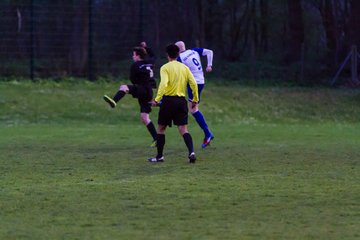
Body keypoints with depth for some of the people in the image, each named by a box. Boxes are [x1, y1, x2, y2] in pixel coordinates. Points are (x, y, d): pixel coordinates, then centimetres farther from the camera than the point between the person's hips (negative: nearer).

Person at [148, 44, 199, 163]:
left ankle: (159, 156, 15)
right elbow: (193, 84, 2)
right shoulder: (184, 67, 8)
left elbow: (164, 84, -19)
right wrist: (195, 100, 11)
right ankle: (191, 152, -20)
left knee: (161, 128, 12)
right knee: (183, 129, 1)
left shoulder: (165, 68, -5)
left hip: (168, 100, -3)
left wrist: (157, 99, -21)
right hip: (181, 101, 3)